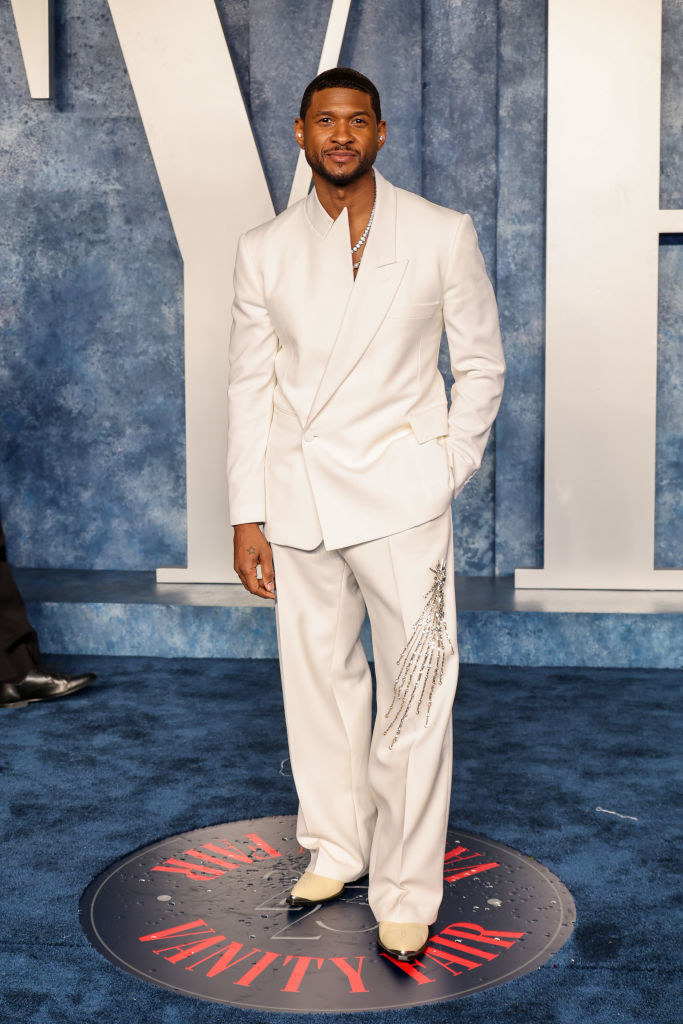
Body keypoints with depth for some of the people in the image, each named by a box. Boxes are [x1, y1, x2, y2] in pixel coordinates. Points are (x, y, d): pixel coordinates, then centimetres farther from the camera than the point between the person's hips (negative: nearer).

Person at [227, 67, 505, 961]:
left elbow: (482, 364, 8)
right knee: (318, 681, 12)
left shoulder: (444, 236, 2)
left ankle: (407, 893, 10)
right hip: (297, 496, 3)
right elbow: (250, 387, 7)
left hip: (401, 493, -2)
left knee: (415, 695, -3)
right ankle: (333, 848, 31)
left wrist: (448, 470, -2)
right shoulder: (264, 251, 7)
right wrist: (246, 517, 3)